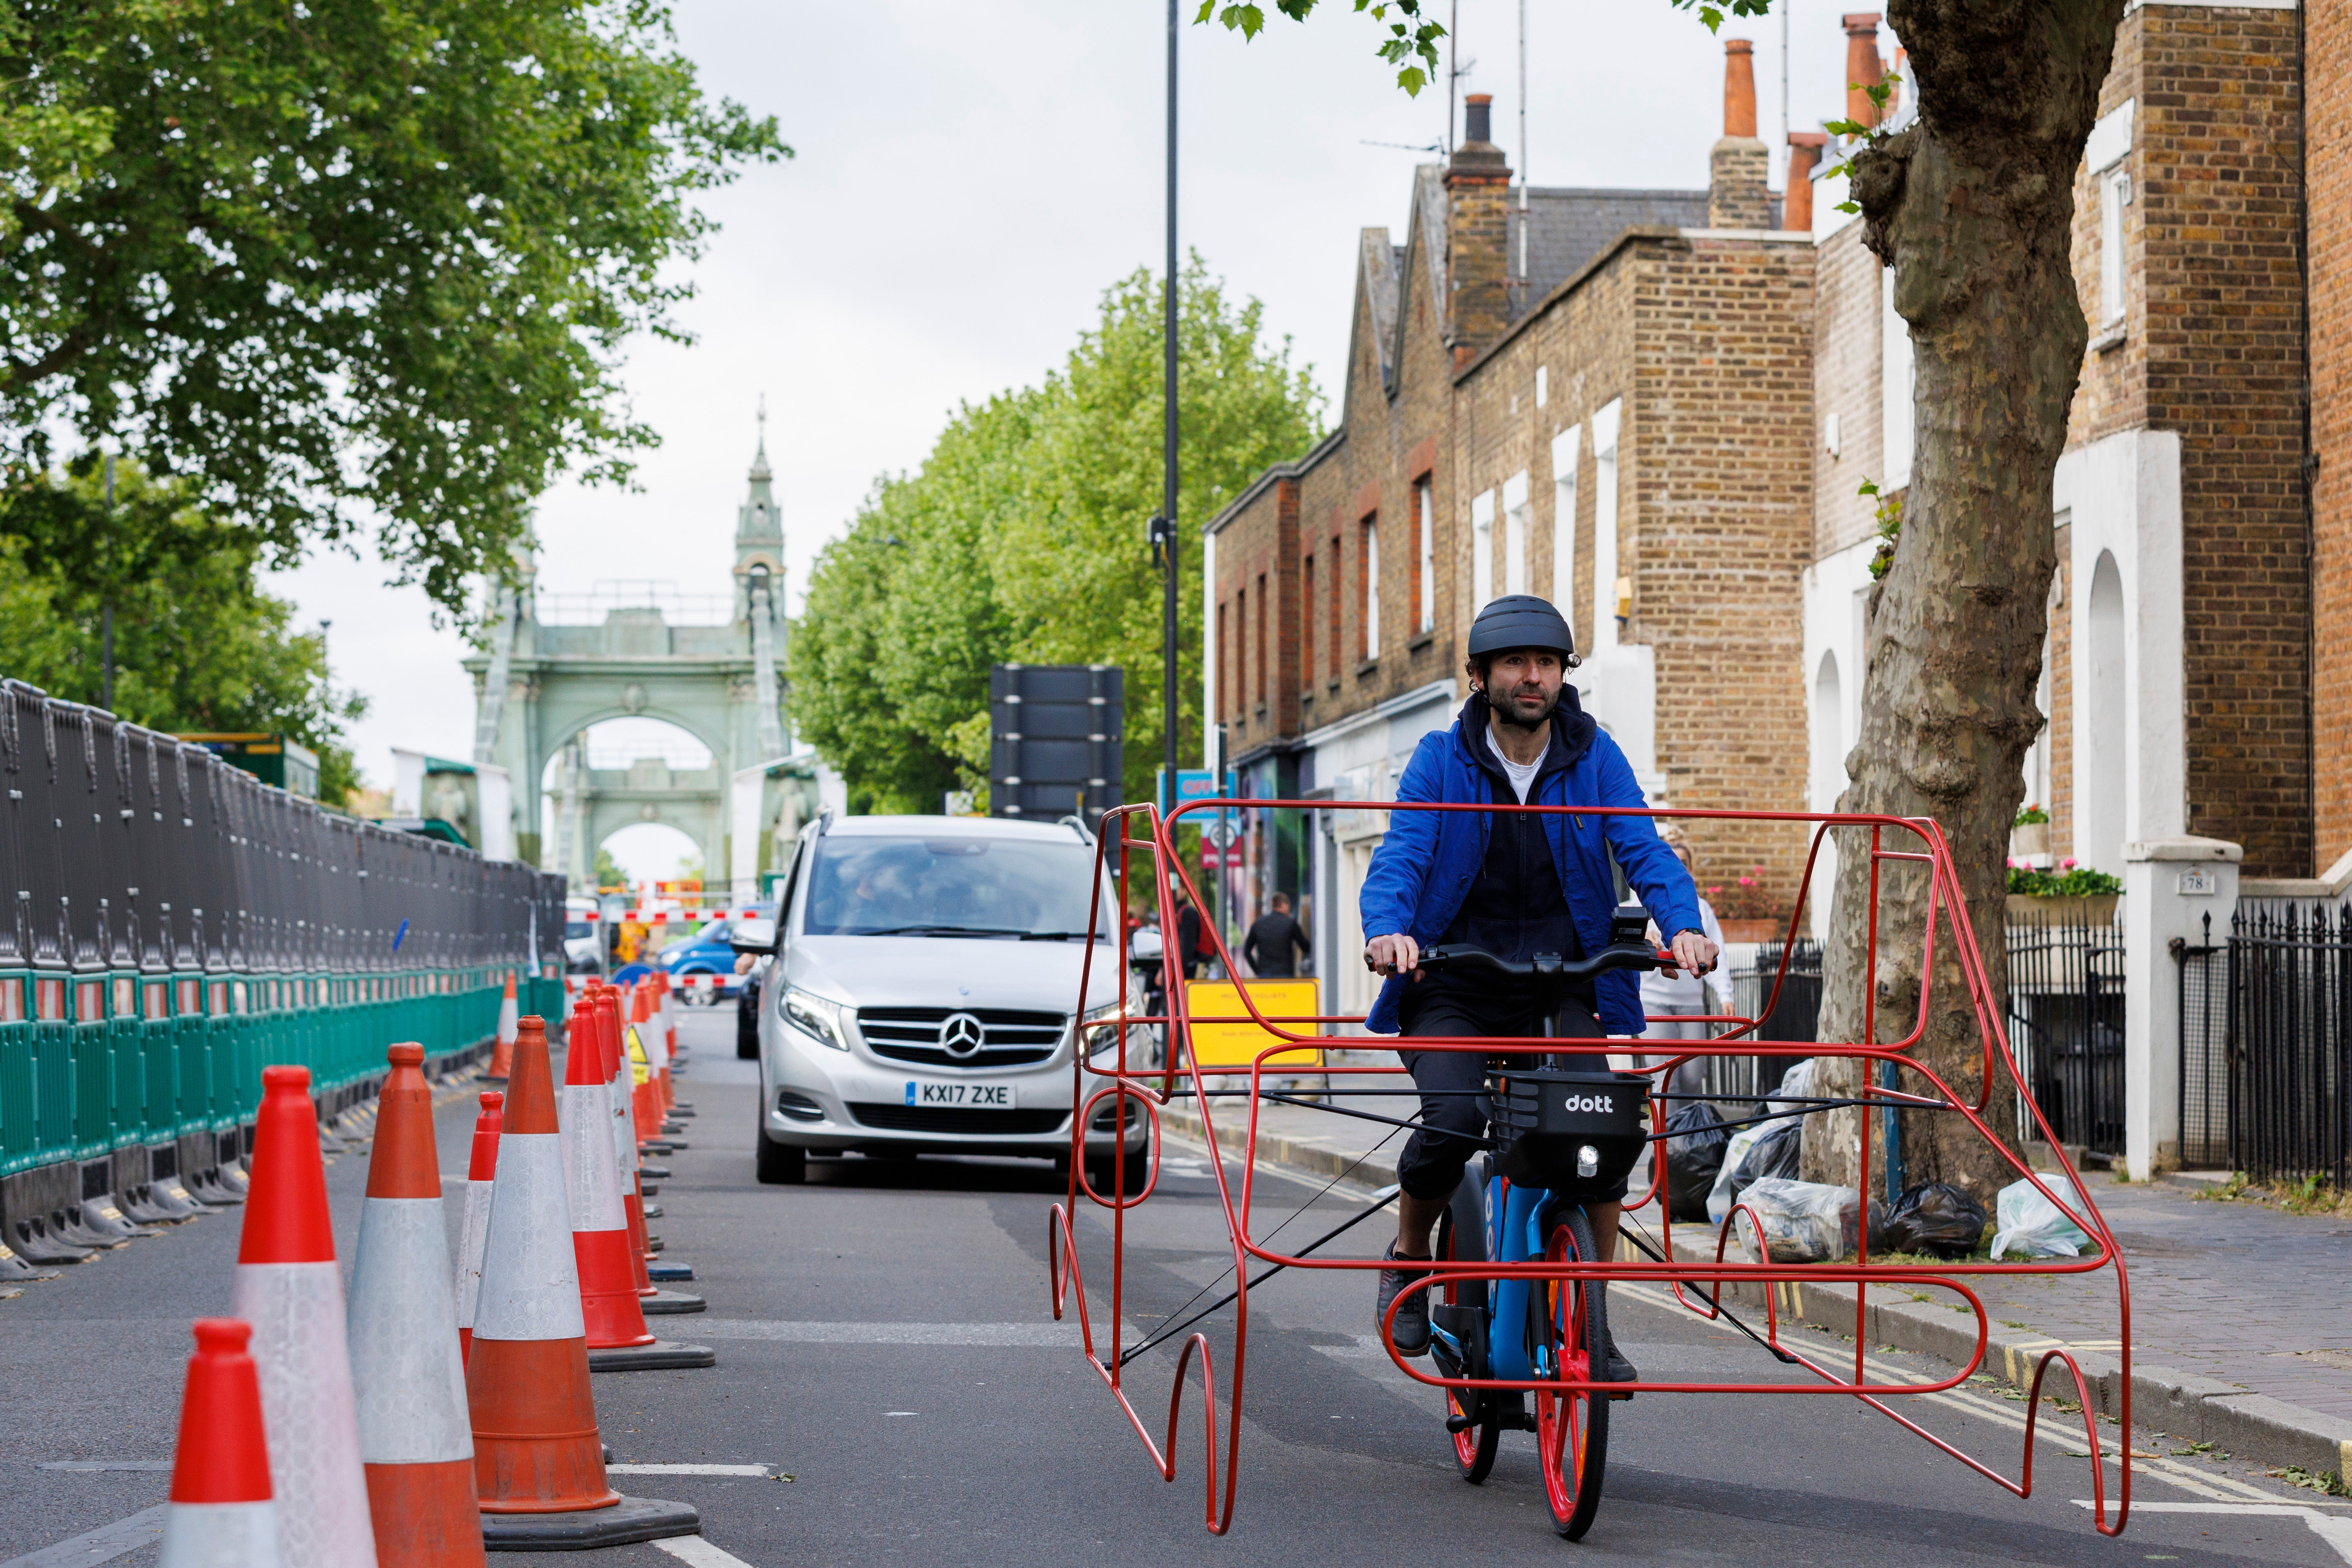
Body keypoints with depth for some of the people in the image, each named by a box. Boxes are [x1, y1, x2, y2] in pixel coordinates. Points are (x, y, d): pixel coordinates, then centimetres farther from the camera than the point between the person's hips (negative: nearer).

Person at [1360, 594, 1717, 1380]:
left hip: (1559, 989, 2)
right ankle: (1408, 1258, 5)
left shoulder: (1594, 759, 1)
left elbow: (1645, 851, -9)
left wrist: (1683, 925, -30)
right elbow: (1399, 858, -15)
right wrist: (1388, 929, -37)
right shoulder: (1441, 762, -4)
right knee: (1454, 1122, -26)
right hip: (1452, 990, -2)